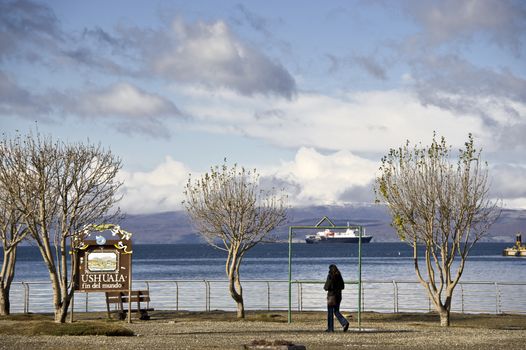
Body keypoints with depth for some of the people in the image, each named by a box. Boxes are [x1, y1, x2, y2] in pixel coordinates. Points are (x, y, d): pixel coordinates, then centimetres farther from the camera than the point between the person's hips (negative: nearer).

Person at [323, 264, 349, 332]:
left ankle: (330, 328, 8)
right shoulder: (339, 276, 7)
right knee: (336, 312, 13)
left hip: (332, 296, -6)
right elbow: (342, 286, 12)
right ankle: (345, 323, -6)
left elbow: (327, 287, -15)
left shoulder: (330, 276, -13)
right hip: (338, 295, 6)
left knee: (330, 312, 4)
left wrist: (325, 287, 7)